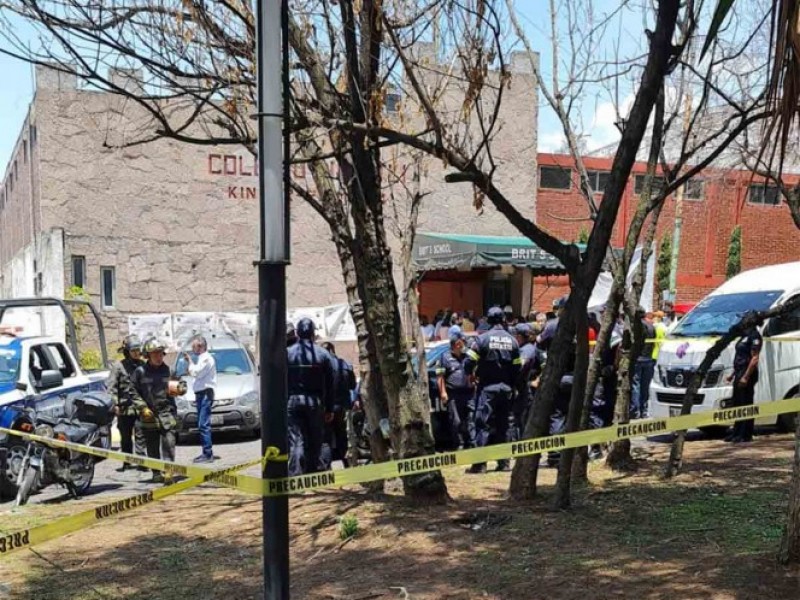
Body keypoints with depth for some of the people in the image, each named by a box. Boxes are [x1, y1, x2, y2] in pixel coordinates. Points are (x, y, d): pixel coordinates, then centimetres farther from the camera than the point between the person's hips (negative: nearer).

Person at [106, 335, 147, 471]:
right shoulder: (118, 366, 0)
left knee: (140, 435, -4)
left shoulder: (142, 365, 9)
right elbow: (111, 386, -2)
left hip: (140, 406, 1)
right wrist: (115, 403, -9)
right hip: (125, 407, -1)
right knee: (125, 437, 9)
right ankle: (127, 462, 17)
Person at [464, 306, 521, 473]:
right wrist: (510, 385, 16)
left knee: (483, 424, -4)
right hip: (506, 389, 4)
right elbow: (517, 367, 6)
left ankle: (480, 463, -8)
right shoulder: (512, 340, 4)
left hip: (487, 388, -4)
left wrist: (470, 374, 8)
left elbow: (469, 362, -13)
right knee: (503, 425, 12)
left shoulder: (482, 339, -10)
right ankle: (503, 461, 12)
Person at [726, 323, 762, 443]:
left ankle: (746, 435, -2)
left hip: (747, 375, -10)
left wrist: (746, 377, -22)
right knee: (736, 405, 13)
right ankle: (736, 433, 20)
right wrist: (732, 374, 20)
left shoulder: (754, 336, -12)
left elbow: (755, 358, -18)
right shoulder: (744, 335, 19)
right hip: (739, 375, 10)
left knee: (746, 405, -6)